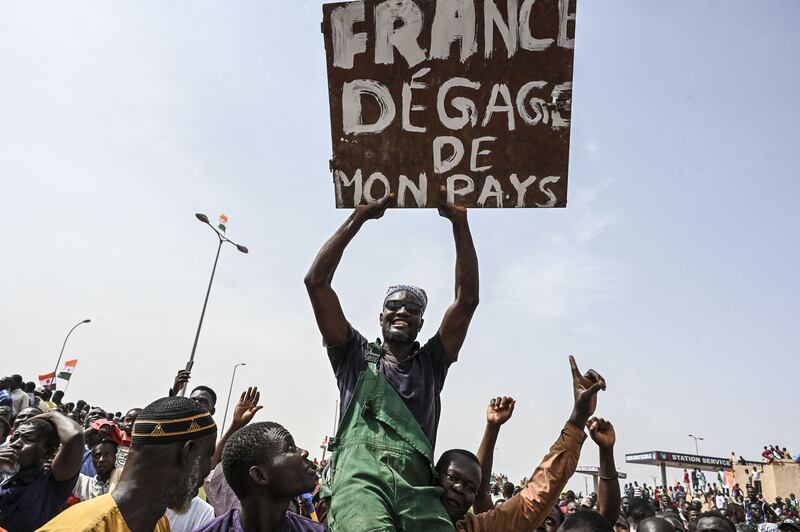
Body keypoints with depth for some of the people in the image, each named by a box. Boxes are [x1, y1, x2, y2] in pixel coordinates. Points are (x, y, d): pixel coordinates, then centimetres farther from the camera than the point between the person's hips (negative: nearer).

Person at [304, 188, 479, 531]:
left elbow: (467, 299, 14)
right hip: (360, 478, -3)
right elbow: (316, 282, 11)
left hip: (416, 488, 3)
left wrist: (459, 221, 10)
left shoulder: (430, 363, 23)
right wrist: (360, 217, 10)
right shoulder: (356, 356, 20)